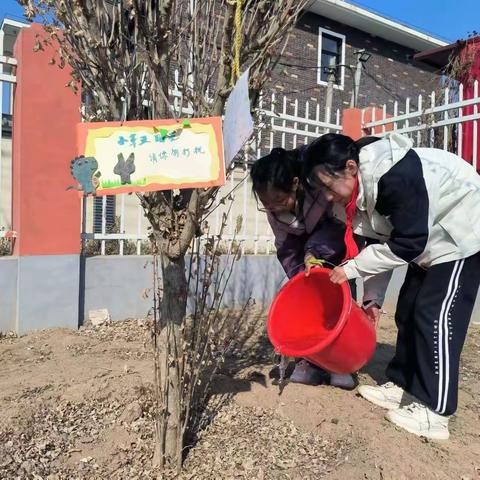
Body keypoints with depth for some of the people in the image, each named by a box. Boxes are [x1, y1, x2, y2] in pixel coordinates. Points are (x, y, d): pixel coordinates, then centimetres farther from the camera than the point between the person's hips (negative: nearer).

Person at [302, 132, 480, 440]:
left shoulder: (396, 177, -34)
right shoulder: (361, 188, -6)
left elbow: (405, 245, -30)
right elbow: (381, 244, 2)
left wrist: (350, 269, -25)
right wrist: (374, 297, 3)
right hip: (430, 238, 9)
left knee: (436, 315, -11)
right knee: (407, 312, 8)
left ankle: (434, 413, -2)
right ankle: (402, 386, 21)